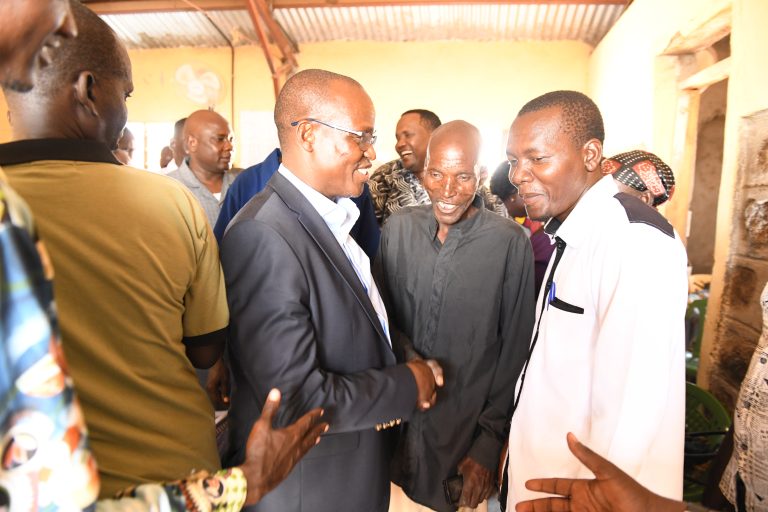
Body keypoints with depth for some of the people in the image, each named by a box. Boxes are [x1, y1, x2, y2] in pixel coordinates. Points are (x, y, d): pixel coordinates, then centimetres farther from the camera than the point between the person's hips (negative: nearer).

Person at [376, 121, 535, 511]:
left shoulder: (511, 243, -14)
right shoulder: (398, 227, -5)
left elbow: (514, 351, -8)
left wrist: (491, 441, -6)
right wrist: (405, 358, -12)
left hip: (468, 434, -2)